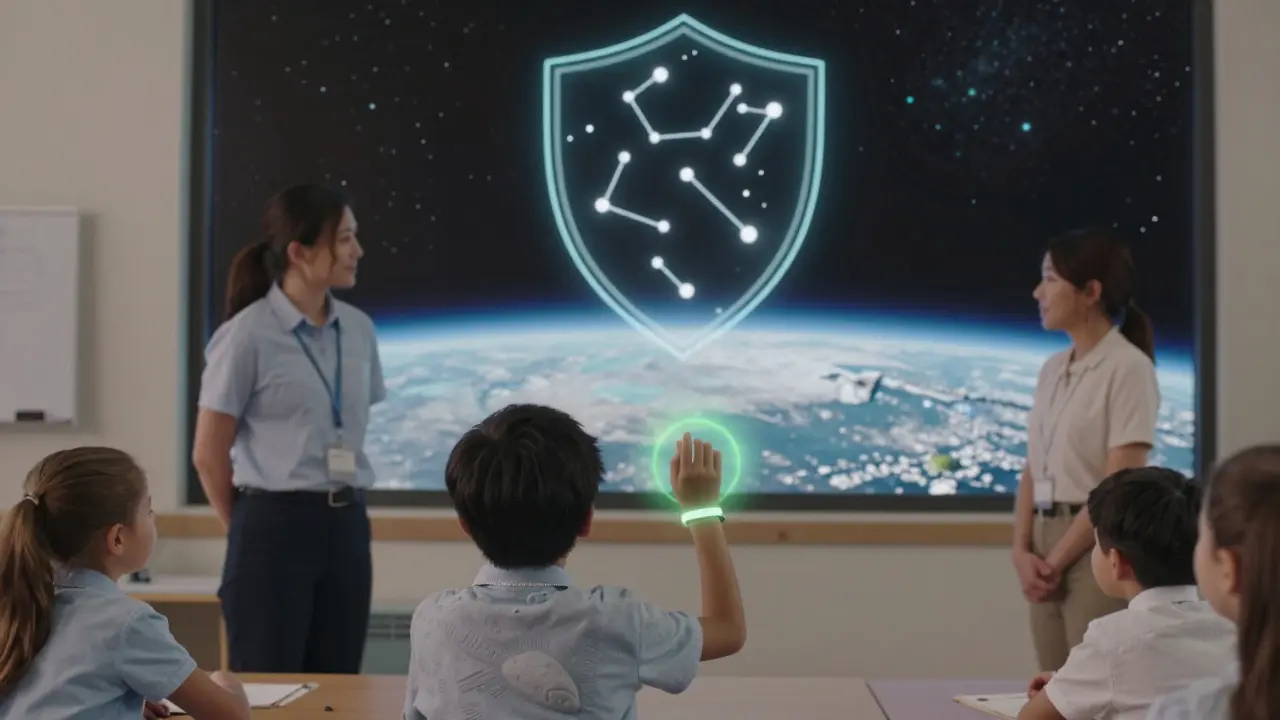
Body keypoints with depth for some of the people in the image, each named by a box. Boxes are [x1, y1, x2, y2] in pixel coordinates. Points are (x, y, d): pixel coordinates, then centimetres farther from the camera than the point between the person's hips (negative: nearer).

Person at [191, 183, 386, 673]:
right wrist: (251, 530, 4)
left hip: (347, 528, 6)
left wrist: (343, 509, 15)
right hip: (275, 528, -6)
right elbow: (209, 455, -5)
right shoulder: (247, 334, -11)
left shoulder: (358, 328, 7)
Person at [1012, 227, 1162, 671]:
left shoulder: (1128, 367, -9)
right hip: (1046, 546, 7)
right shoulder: (1052, 370, 12)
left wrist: (1057, 560, -13)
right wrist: (1023, 551, -3)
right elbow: (1033, 471, 11)